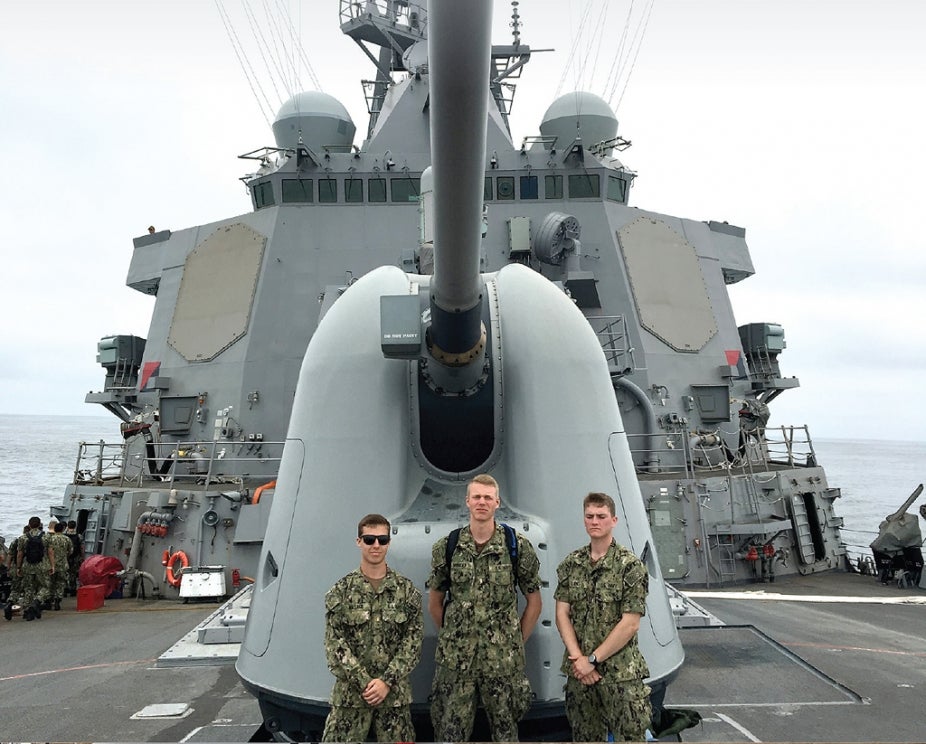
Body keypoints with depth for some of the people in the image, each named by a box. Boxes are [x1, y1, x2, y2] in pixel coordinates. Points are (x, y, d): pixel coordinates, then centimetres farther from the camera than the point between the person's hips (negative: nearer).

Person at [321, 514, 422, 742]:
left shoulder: (406, 590, 1)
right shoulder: (341, 591, -1)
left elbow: (413, 641, -2)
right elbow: (334, 644, -5)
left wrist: (387, 681, -12)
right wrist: (364, 683, -13)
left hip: (395, 694, 1)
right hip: (350, 693, 0)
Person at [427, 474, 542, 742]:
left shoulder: (518, 545, -3)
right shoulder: (446, 547, 0)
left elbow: (534, 601, 5)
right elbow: (435, 603, 11)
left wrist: (516, 643, 4)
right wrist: (454, 638, 8)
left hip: (504, 660, 0)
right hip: (454, 658, 1)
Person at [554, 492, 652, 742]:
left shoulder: (630, 566, -9)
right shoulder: (571, 564, 4)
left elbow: (630, 624, -12)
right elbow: (562, 614, 2)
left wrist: (592, 659, -12)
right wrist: (578, 658, -10)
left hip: (621, 674, -4)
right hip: (578, 671, 4)